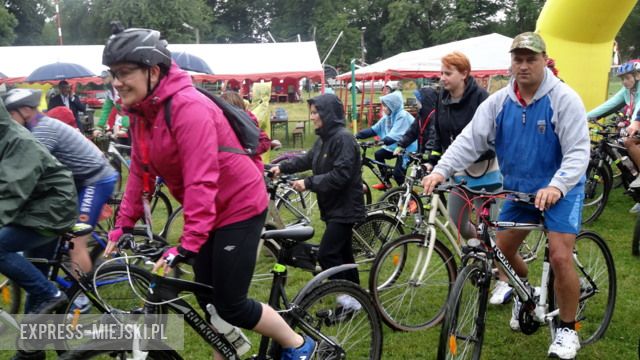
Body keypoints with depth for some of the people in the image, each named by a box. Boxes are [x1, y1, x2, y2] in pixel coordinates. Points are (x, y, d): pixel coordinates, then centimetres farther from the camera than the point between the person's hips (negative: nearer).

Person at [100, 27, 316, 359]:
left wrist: (186, 246, -35)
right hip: (209, 214, 9)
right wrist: (122, 226, 4)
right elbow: (140, 173, 8)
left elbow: (201, 182, -33)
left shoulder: (188, 108, -28)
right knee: (209, 301, 15)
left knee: (230, 305, -4)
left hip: (238, 207, -9)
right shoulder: (141, 113, 1)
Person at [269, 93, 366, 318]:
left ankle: (348, 300, -1)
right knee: (342, 252, 16)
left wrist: (308, 183, -24)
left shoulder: (343, 138, -19)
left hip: (344, 207, -9)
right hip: (333, 206, 9)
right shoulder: (325, 138, 9)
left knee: (327, 254, -11)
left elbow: (340, 175, -26)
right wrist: (282, 167, 7)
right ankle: (355, 296, 28)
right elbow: (308, 159, 19)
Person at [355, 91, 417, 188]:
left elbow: (395, 136, -36)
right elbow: (374, 129, 1)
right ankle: (385, 182, 13)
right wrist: (357, 135, -9)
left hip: (408, 148, -9)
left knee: (397, 173, -17)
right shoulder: (387, 117, 2)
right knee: (378, 154, 0)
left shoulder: (402, 116, -24)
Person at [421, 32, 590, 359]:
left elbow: (578, 151, -22)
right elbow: (470, 139, -11)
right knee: (502, 251, 11)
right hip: (519, 189, 5)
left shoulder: (564, 99, -17)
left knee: (560, 257, -16)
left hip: (560, 189, -5)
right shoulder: (498, 102, -5)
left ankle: (567, 330, 5)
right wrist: (441, 170, -26)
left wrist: (556, 186, -39)